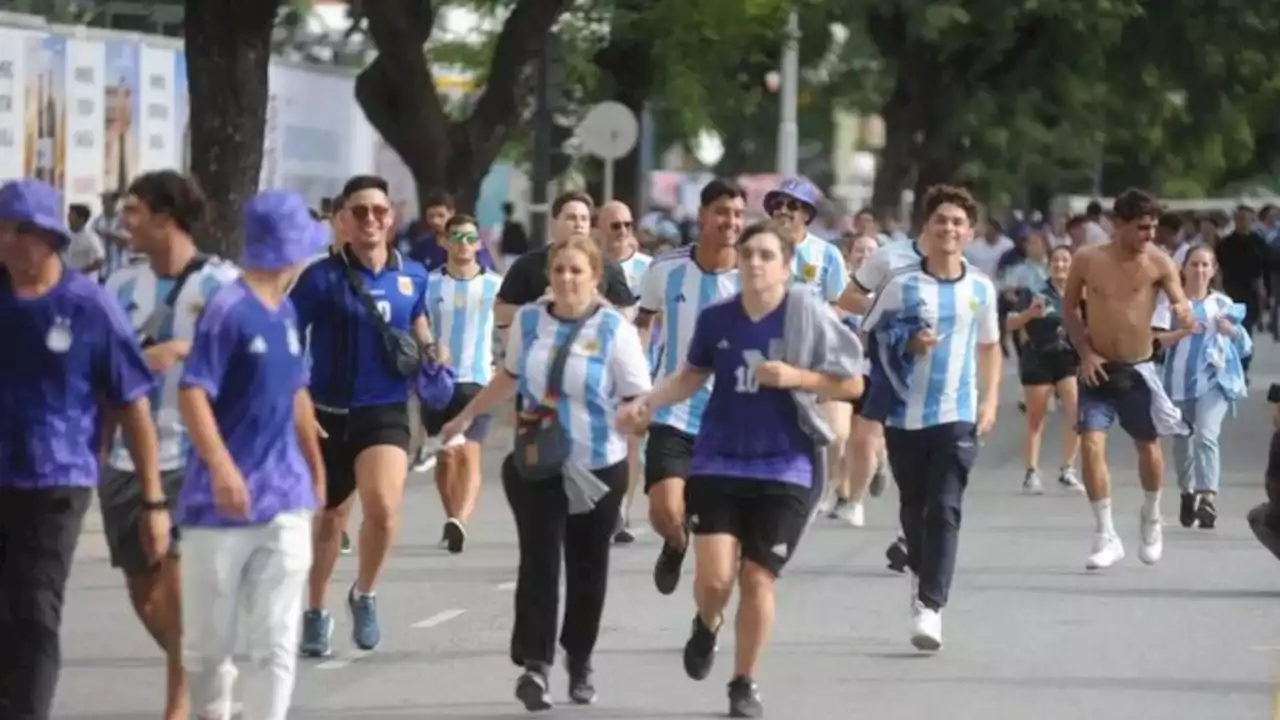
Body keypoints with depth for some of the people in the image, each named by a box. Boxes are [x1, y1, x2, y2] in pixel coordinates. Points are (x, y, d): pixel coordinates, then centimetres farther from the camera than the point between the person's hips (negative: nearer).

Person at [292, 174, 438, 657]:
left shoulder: (412, 276, 3)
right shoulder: (322, 277, -8)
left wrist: (429, 351, 4)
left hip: (386, 412, 1)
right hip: (330, 412, -1)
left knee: (383, 509, -21)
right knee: (328, 519, 12)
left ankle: (364, 595, 7)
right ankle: (316, 613, 34)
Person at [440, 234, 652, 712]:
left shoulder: (615, 330, -9)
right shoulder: (528, 320, 3)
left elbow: (639, 402, -7)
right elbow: (509, 378, 20)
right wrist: (467, 416, 25)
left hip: (599, 468, -2)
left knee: (587, 567, 9)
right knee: (539, 560, -10)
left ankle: (580, 662, 26)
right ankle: (534, 664, -15)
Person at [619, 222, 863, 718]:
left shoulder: (808, 316, -9)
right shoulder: (717, 318, 0)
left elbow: (853, 384, -6)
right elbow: (694, 374, 16)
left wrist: (794, 377, -19)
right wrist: (648, 402, 1)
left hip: (785, 470, -2)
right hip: (719, 463, 2)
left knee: (757, 578, -1)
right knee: (715, 576, -11)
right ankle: (707, 626, 27)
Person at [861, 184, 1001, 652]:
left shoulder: (981, 289, 6)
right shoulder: (902, 285, -2)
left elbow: (989, 347, 18)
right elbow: (866, 340, 2)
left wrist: (990, 401, 7)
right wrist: (908, 345, -15)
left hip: (958, 418, 0)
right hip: (904, 416, 0)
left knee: (945, 510, -12)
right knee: (913, 508, 13)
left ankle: (930, 607, -17)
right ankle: (922, 575, 38)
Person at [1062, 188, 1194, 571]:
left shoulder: (1158, 262, -10)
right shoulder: (1088, 260, -7)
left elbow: (1181, 303, -18)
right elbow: (1070, 308, 6)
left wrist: (1183, 314, -43)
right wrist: (1085, 352, -6)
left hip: (1139, 370, 0)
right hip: (1098, 369, 0)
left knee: (1148, 446, 12)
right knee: (1091, 444, -13)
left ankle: (1151, 518, 41)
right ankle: (1106, 536, -5)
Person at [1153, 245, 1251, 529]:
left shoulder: (1222, 303, 10)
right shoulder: (1171, 300, 3)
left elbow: (1245, 346, 12)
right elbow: (1155, 339, -7)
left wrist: (1230, 330, -9)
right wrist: (1184, 331, -21)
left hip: (1214, 378, -1)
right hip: (1179, 379, 1)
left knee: (1206, 436, -19)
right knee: (1183, 440, 10)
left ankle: (1208, 499, -26)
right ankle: (1188, 493, 34)